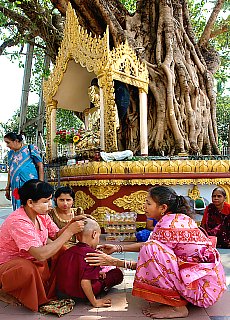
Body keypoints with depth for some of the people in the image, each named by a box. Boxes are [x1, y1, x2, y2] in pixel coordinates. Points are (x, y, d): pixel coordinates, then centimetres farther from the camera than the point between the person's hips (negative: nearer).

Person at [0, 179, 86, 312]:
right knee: (27, 270, -38)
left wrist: (71, 224, -21)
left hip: (32, 262, 8)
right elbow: (41, 255, -39)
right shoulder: (18, 222, -32)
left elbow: (56, 236, -2)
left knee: (63, 251, -6)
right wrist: (69, 231, -34)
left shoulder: (42, 214, -7)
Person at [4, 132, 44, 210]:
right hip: (16, 187, 6)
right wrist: (8, 188, 19)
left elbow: (40, 165, -4)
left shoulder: (30, 149, -2)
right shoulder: (11, 153, 15)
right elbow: (10, 171, 20)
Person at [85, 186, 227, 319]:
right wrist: (118, 248, 10)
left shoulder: (169, 225, -22)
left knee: (152, 249, -25)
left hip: (204, 285, -10)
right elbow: (148, 243, 14)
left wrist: (113, 261, -13)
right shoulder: (175, 218, 6)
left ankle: (177, 306, -10)